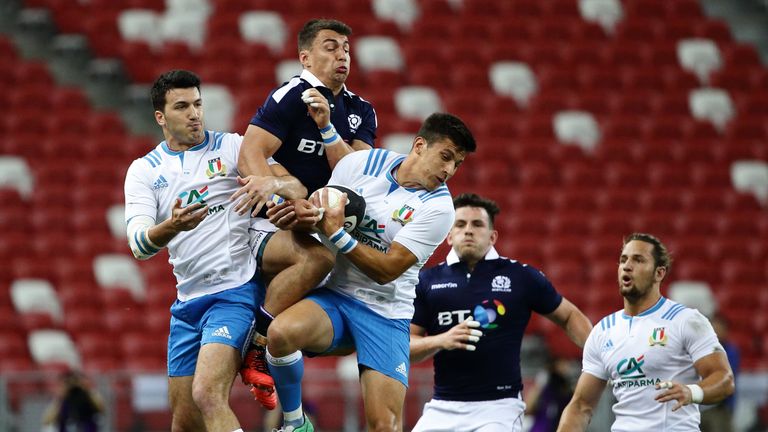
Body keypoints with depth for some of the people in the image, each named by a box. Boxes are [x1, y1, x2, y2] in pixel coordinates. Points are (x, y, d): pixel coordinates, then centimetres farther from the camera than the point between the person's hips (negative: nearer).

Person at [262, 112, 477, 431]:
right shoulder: (360, 164, 0)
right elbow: (319, 214, 11)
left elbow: (387, 270, -14)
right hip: (332, 297, 1)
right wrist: (297, 214, -13)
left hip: (386, 314, -1)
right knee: (282, 332, -33)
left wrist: (337, 233, -23)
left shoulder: (438, 207, -8)